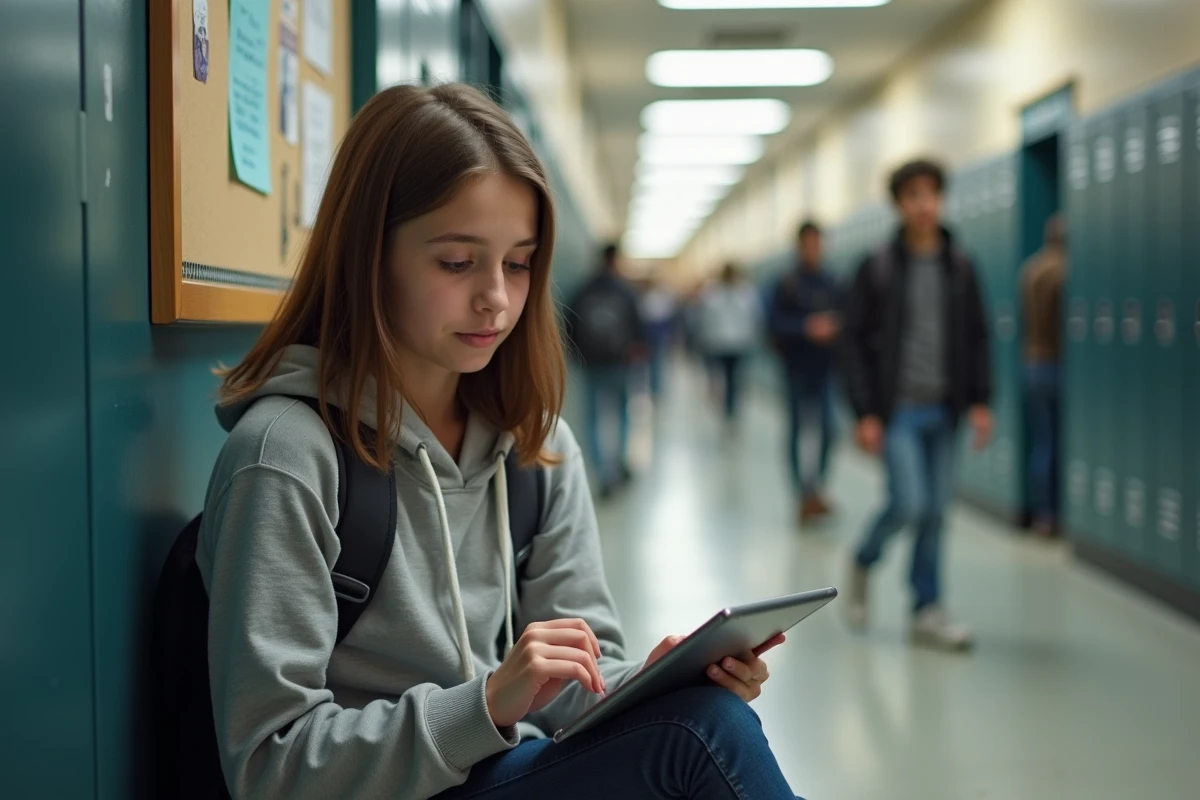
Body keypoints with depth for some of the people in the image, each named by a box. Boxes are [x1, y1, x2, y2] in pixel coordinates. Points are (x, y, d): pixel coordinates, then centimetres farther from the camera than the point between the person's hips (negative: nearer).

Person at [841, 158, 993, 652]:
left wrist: (980, 401, 1)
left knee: (936, 511, 6)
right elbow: (856, 340, -4)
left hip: (943, 409, 4)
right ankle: (863, 563, 17)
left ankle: (927, 612, 16)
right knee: (908, 503, -12)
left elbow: (977, 337, 10)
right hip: (897, 408, -4)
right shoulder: (878, 268, -3)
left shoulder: (959, 267, 7)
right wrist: (865, 413, -10)